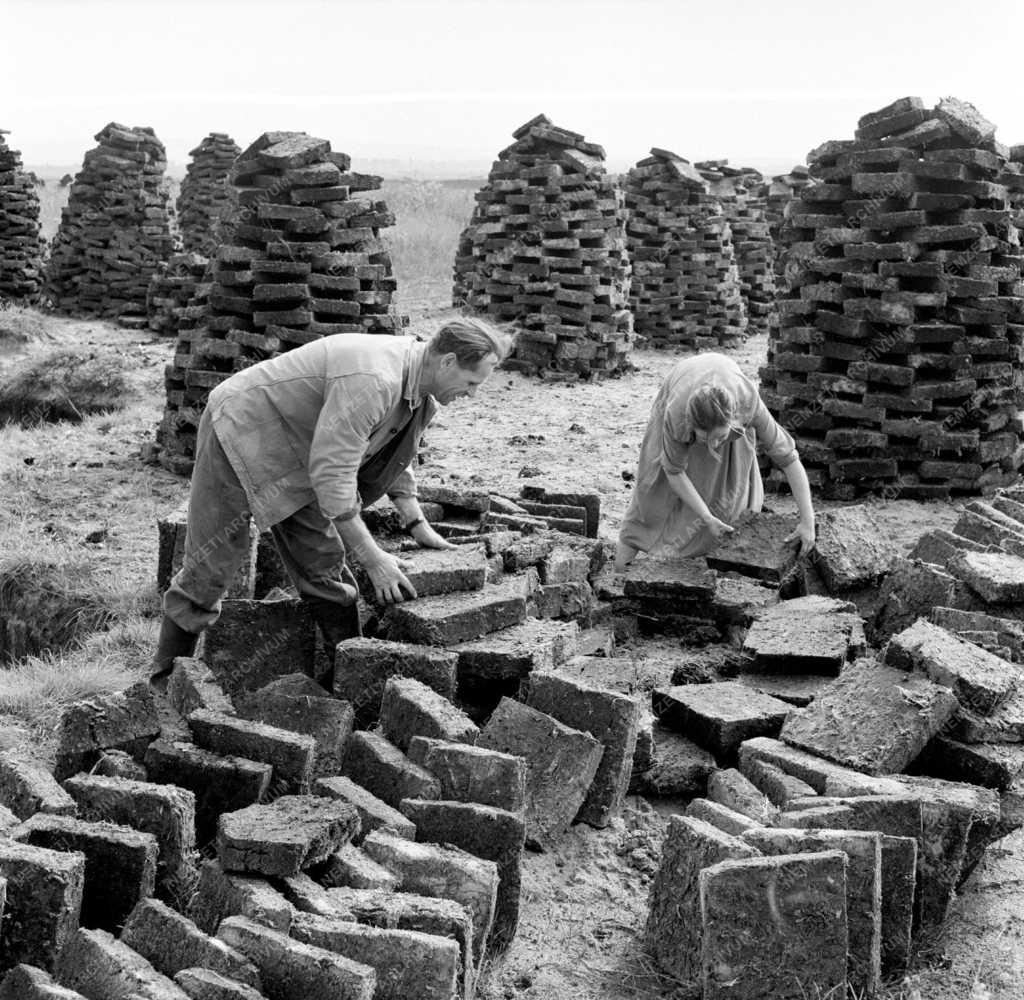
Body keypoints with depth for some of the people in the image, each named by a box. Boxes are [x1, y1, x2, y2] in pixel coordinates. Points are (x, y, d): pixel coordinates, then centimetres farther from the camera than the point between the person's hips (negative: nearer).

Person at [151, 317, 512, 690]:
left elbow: (392, 456, 14)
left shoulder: (417, 388, -3)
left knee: (325, 568, 4)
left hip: (294, 459, 9)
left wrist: (417, 526, 8)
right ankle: (168, 676, 12)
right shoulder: (372, 380, -35)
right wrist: (372, 558, -28)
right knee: (209, 568, -3)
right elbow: (331, 475, -34)